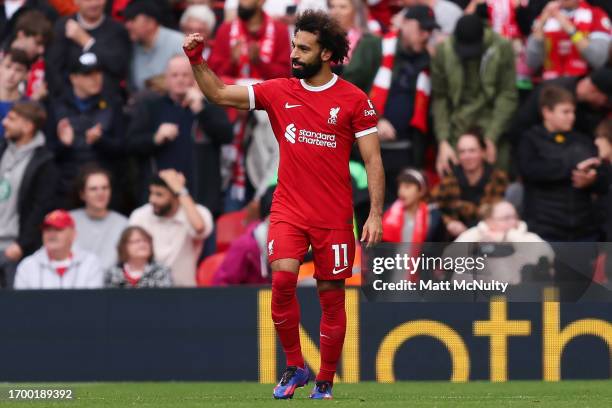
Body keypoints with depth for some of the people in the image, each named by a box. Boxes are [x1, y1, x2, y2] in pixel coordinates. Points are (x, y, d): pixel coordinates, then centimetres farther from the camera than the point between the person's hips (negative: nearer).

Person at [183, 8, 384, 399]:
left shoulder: (354, 100, -4)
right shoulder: (279, 92, 4)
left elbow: (373, 160, -3)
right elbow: (220, 94, 6)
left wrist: (375, 214, -10)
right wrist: (197, 61, -10)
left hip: (334, 217, -2)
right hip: (288, 211, 2)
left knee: (332, 297, 4)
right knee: (282, 279, -19)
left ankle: (325, 383, 18)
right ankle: (295, 367, -4)